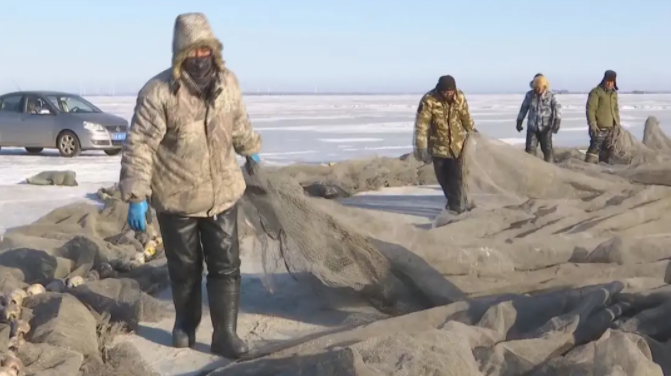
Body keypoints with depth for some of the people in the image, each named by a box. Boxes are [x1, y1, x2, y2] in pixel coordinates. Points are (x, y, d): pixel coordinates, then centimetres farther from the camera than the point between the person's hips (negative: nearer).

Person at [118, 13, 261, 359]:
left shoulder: (227, 83, -2)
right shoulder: (158, 93, -18)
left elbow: (238, 123, 18)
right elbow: (138, 146, -18)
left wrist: (251, 151, 33)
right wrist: (136, 197, -22)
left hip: (222, 194, 3)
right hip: (176, 199, -3)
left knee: (226, 266, 3)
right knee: (184, 269, 13)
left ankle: (225, 335, 13)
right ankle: (185, 324, 37)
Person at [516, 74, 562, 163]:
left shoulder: (551, 95, -9)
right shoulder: (529, 95, -1)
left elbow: (557, 108, -19)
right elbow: (524, 108, 10)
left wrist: (557, 121, -33)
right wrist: (519, 121, 12)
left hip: (545, 128, -2)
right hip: (532, 127, 2)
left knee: (547, 149, 0)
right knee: (530, 149, -4)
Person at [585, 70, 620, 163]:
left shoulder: (614, 93, 16)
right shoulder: (596, 92, -8)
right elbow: (590, 109, -13)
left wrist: (617, 123, 17)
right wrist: (592, 124, -20)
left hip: (610, 128, 8)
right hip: (599, 128, -7)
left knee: (607, 150, 13)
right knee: (595, 148, -15)